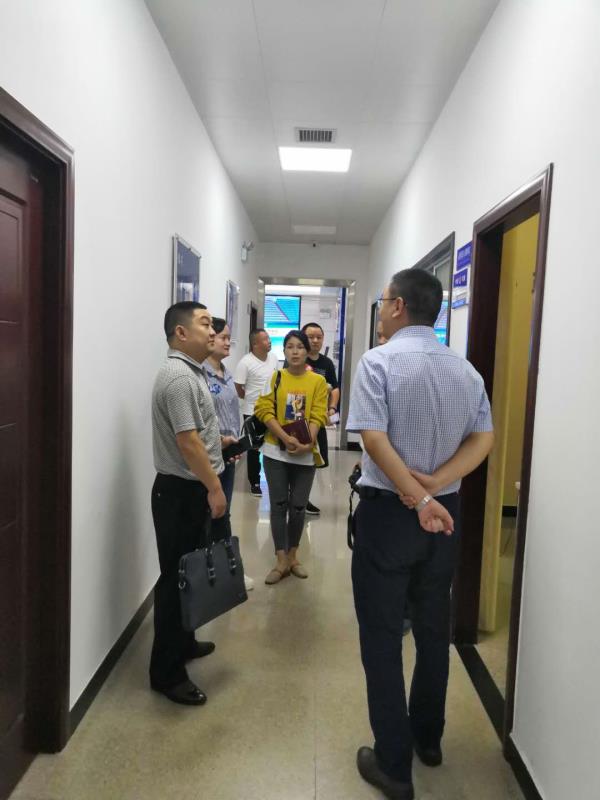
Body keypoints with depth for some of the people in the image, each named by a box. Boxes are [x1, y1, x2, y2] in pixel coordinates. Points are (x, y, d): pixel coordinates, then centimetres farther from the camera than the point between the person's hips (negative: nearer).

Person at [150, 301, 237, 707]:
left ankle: (182, 642, 37)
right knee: (176, 578, -1)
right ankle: (167, 672, 11)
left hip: (193, 489, 10)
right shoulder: (179, 376, -20)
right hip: (181, 491, -10)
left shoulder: (191, 371, 13)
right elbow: (187, 441, -25)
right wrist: (214, 488, -21)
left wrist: (219, 441, 18)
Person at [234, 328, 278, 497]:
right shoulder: (245, 362, -18)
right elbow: (237, 389, -14)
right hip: (253, 412, -5)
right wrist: (252, 400, 0)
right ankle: (255, 483, 20)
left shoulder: (273, 357, 1)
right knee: (254, 449, 6)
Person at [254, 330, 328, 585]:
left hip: (306, 453, 0)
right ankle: (281, 561, 13)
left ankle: (292, 556, 26)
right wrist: (286, 438, -19)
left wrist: (307, 442, -19)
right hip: (275, 451, 0)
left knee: (298, 506, 8)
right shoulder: (274, 378, 2)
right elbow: (265, 411, -6)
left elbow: (318, 416, -3)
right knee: (278, 505, 3)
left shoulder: (318, 381, 2)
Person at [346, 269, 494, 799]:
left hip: (387, 511, -5)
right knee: (433, 628, 20)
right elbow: (483, 440, -3)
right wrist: (432, 487, -11)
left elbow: (374, 440, -23)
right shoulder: (465, 369, 4)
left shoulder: (378, 361, -13)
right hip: (445, 513, 6)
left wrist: (419, 500, -21)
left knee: (382, 637, 8)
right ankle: (427, 738, 38)